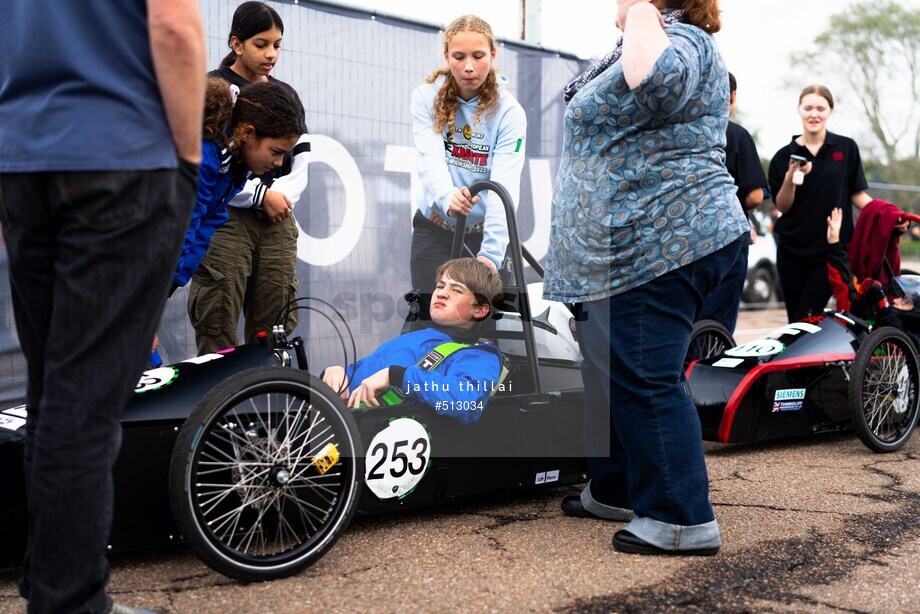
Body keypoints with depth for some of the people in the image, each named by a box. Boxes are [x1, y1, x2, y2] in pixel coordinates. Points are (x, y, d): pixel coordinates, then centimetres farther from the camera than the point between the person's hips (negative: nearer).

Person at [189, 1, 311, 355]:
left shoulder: (287, 96, 19)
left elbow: (300, 166, 15)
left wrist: (282, 196, -6)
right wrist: (261, 195, -9)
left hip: (278, 223, 5)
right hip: (224, 219, -5)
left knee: (276, 331, 2)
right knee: (218, 330, -10)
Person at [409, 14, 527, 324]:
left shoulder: (509, 112, -13)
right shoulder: (426, 98, -7)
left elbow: (504, 186, -24)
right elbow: (431, 159, -21)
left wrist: (491, 252, -37)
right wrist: (447, 197, -44)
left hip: (484, 231, -1)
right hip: (434, 229, 1)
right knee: (433, 320, -2)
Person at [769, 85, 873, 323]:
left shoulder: (846, 148, 1)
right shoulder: (784, 156, 4)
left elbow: (857, 194, 4)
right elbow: (782, 207, 3)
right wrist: (790, 179, -16)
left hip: (830, 249, -2)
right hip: (792, 249, 2)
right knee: (794, 320, 8)